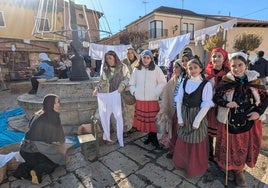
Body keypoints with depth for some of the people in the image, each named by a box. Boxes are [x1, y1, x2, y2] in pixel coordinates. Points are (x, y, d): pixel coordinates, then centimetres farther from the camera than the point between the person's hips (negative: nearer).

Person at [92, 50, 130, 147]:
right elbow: (102, 80, 17)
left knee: (118, 116, -8)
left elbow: (127, 78, 3)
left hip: (114, 94, -4)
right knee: (104, 116, 9)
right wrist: (97, 88, 4)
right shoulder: (105, 68, 13)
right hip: (102, 94, 4)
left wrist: (122, 85, -14)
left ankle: (120, 140, 6)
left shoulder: (122, 67, 2)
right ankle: (107, 137, 27)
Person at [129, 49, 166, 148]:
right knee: (143, 120, 8)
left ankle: (154, 138, 21)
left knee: (153, 120, 1)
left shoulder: (156, 69, -1)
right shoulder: (137, 69, 6)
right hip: (140, 100, 3)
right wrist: (134, 91, 0)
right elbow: (132, 83, 14)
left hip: (152, 99, -2)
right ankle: (149, 137, 28)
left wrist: (156, 93, -7)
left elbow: (162, 82, 1)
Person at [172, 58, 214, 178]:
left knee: (196, 144, 11)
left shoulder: (206, 84, -10)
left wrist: (196, 121, -14)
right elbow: (179, 101, 1)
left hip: (198, 116, -4)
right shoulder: (184, 82, 2)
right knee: (182, 142, 18)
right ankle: (182, 163, 43)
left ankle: (195, 168, 35)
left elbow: (206, 105, -13)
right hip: (184, 115, 4)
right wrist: (180, 118, -3)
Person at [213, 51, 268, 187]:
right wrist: (226, 104, -26)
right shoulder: (226, 81, -9)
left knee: (245, 145, 14)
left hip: (249, 120, 3)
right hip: (230, 120, -2)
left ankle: (239, 170, 38)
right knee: (230, 145, 10)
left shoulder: (254, 80, -2)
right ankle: (230, 168, 36)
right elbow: (216, 97, -7)